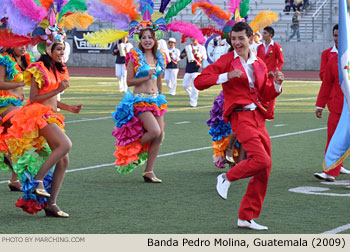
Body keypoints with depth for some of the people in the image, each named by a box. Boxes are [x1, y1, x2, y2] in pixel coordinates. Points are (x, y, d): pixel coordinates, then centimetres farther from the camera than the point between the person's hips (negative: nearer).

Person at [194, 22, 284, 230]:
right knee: (261, 160, -23)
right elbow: (199, 82, -7)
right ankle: (227, 178, 3)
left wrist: (277, 85, 3)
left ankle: (247, 217, 12)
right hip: (240, 116, -6)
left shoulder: (259, 64, 16)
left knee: (264, 170, 4)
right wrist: (226, 76, -18)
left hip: (258, 117, 7)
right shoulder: (227, 60, 0)